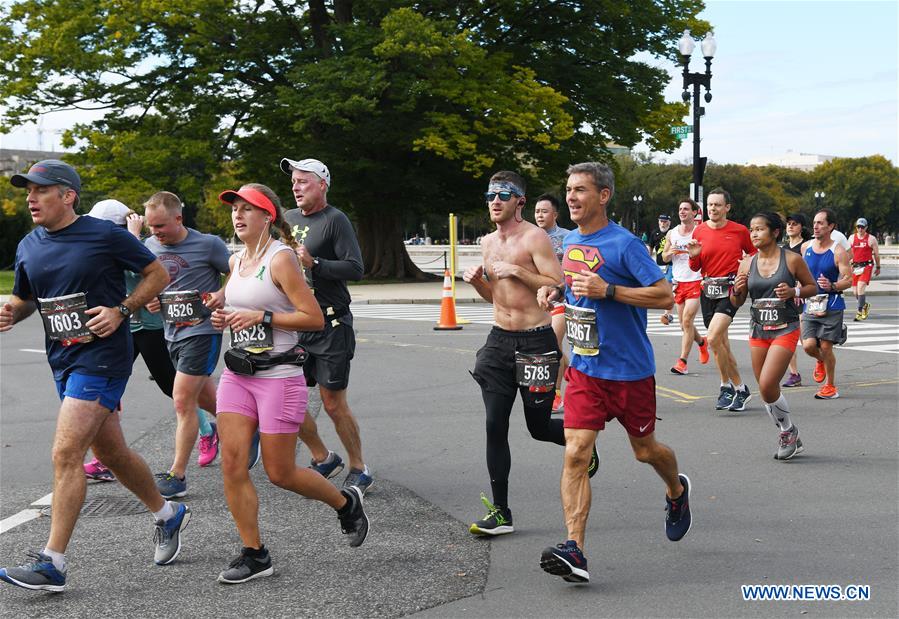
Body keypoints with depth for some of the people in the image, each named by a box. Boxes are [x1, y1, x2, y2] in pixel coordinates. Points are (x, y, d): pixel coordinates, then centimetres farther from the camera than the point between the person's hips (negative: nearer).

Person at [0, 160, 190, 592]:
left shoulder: (106, 236, -10)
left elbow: (157, 274, -1)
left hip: (101, 358, -7)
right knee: (109, 451, 16)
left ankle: (52, 563, -10)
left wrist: (120, 310, -14)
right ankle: (168, 515, 38)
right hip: (63, 361, 7)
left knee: (66, 454, -14)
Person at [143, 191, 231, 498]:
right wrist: (149, 299, 0)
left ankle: (177, 476, -3)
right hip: (172, 332, 7)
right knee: (207, 398, 17)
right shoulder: (150, 246, 6)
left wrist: (222, 294, -20)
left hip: (201, 331, -7)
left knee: (183, 401, -9)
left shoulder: (208, 244, -11)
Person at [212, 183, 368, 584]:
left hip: (279, 376, -7)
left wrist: (261, 317, -20)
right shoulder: (236, 262, 11)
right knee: (232, 465, -3)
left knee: (280, 473, 0)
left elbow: (314, 319, -15)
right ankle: (254, 555, 9)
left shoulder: (281, 258, -11)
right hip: (237, 374, 7)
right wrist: (226, 318, 6)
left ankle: (346, 502, 27)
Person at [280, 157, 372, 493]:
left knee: (333, 404, -3)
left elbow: (355, 268, -15)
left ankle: (359, 470, 12)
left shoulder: (335, 219, -7)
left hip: (330, 324, -7)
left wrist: (314, 263, -22)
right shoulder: (288, 218, 14)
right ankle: (323, 459, 24)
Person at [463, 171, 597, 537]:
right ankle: (500, 513, 4)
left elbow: (558, 287, -17)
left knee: (539, 427, 5)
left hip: (536, 341, -6)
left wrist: (517, 271, -22)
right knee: (495, 427, -2)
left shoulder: (534, 238, -10)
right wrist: (477, 280, 2)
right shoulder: (488, 242, 12)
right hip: (499, 340, 6)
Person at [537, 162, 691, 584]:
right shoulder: (571, 241, 7)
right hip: (584, 369, 5)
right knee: (575, 455, -10)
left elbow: (665, 296, -19)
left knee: (645, 450, 14)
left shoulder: (623, 244, -15)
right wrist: (556, 291, 5)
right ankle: (574, 552, -15)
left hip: (630, 370, -5)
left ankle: (677, 492, 48)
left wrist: (607, 290, -27)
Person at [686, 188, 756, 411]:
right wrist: (694, 256, -11)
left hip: (730, 289, -4)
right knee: (722, 344, 10)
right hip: (708, 290, 4)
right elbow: (695, 267, 11)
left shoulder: (739, 230, 0)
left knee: (713, 338, -20)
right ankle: (740, 389, 24)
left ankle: (727, 386, -6)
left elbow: (753, 252, 16)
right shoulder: (700, 230, 6)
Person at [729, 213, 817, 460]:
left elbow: (812, 287, 5)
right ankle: (790, 439, 26)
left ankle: (789, 430, 8)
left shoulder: (792, 259, -6)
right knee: (767, 392, 8)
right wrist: (737, 290, -12)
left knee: (767, 386, -16)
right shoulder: (747, 264, 4)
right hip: (758, 330, 5)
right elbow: (737, 303, 9)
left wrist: (793, 292, -14)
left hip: (785, 330, -5)